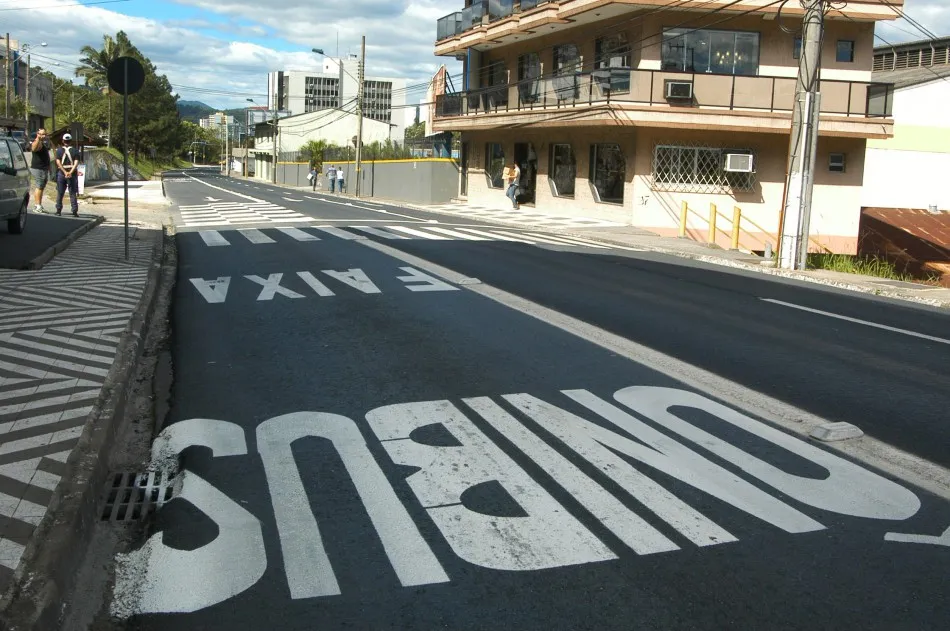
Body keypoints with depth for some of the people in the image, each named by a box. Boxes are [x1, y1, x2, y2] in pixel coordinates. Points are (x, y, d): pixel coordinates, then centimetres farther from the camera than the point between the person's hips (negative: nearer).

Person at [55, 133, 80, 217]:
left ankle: (58, 210, 11)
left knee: (60, 193, 10)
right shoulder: (75, 151, 2)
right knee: (73, 193, 2)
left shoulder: (59, 150, 4)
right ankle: (74, 211, -3)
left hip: (61, 173, 1)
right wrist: (70, 172, -15)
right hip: (72, 173, -1)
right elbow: (76, 163, -9)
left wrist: (65, 172, -12)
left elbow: (58, 162, -7)